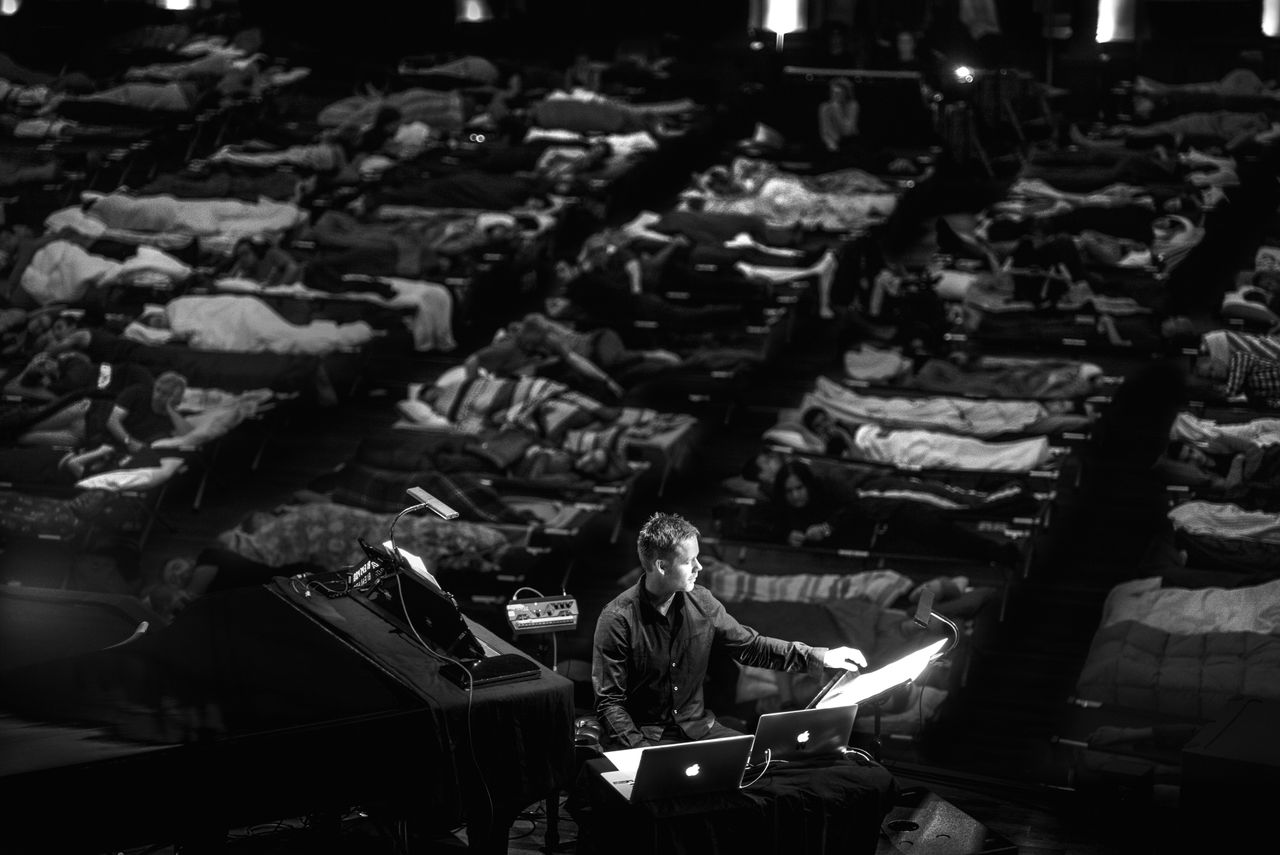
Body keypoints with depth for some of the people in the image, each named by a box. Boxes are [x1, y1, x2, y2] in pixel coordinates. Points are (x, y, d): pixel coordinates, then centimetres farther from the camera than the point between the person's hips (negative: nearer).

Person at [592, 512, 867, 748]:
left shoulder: (700, 603, 1)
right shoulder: (618, 619, -16)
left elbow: (751, 646, 12)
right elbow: (609, 702, -13)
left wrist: (819, 657, 3)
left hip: (698, 725, 6)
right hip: (647, 734, -6)